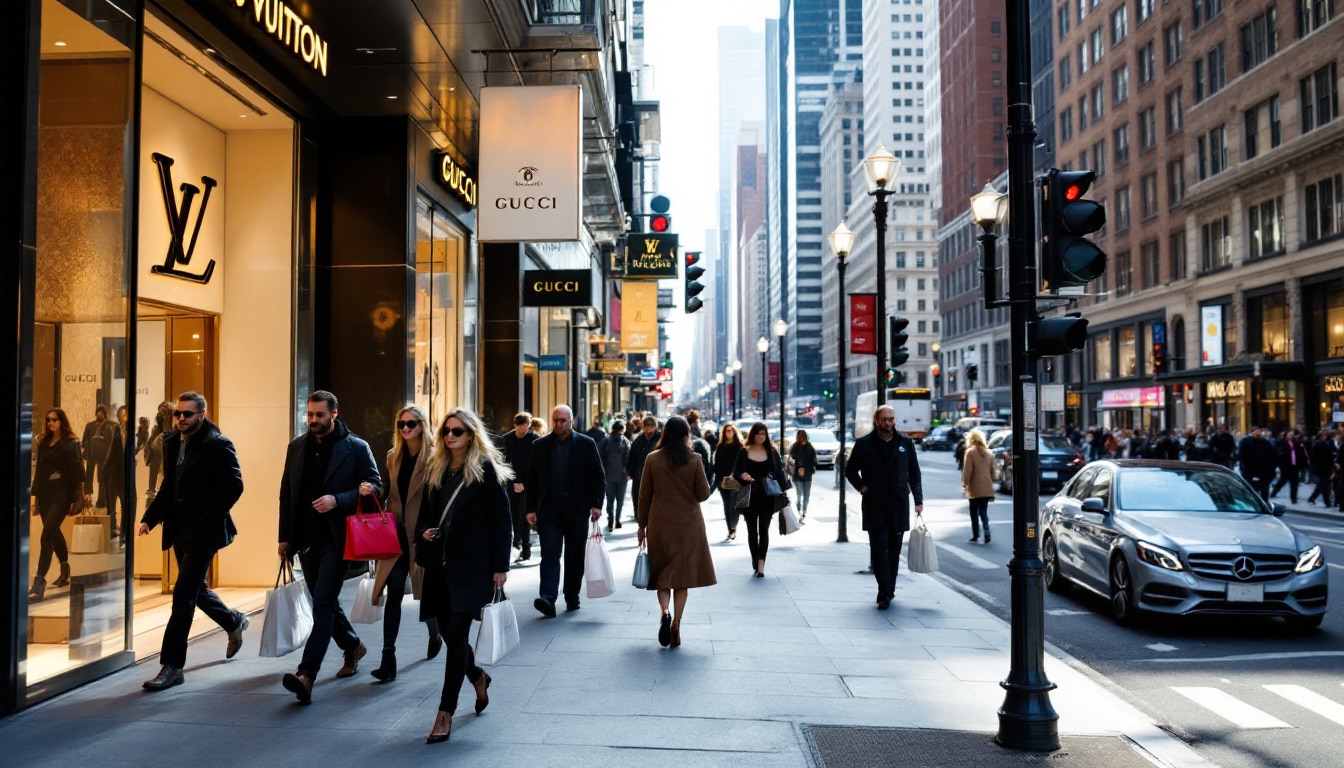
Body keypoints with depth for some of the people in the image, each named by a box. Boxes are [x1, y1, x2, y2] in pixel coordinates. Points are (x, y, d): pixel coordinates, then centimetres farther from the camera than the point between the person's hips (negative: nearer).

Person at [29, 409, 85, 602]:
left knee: (46, 536, -15)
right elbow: (39, 471, 15)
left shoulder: (70, 444, -6)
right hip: (45, 496, 7)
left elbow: (76, 471, -10)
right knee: (54, 534, 17)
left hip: (61, 496, -7)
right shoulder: (43, 444, 13)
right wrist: (36, 496, 13)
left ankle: (39, 583, -18)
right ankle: (65, 571, 34)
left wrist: (77, 497, -14)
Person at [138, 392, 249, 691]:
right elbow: (169, 486, 18)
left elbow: (234, 487, -16)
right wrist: (149, 518, 7)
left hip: (204, 531, -8)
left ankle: (172, 666, -3)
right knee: (194, 589, 19)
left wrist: (207, 520, -20)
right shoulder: (172, 443, 11)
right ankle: (234, 621, 44)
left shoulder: (218, 445, -12)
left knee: (183, 593, -10)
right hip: (180, 530, 8)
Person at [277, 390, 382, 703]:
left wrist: (338, 500, -20)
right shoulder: (297, 447, 9)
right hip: (306, 539, 6)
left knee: (323, 604, -12)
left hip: (336, 539, -6)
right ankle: (352, 646, 39)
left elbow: (375, 486, -6)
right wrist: (285, 536, 9)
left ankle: (306, 675, -16)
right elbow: (286, 493, 13)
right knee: (325, 602, 16)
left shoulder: (356, 448, -6)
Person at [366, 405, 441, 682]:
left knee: (427, 592, 9)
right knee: (394, 593, -5)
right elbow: (388, 493, 17)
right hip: (396, 534, 4)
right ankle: (388, 657, -4)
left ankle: (435, 634, 40)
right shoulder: (393, 457, 9)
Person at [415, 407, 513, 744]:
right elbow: (426, 513, 19)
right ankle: (478, 676, 39)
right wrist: (424, 531, -4)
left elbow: (501, 520, -8)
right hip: (441, 563, 6)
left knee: (456, 631, -9)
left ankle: (446, 712, -1)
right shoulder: (436, 469, 11)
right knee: (448, 631, 11)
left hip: (472, 564, -6)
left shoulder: (485, 469, -7)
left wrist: (500, 566, -12)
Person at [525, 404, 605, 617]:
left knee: (575, 557, 8)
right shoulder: (540, 446, 7)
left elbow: (598, 476, 2)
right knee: (550, 554, -9)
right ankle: (547, 599, -16)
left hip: (577, 510, 0)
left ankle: (572, 597, 21)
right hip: (549, 510, 0)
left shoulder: (586, 444, 2)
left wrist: (596, 504, -7)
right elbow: (532, 478, 8)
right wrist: (531, 508, 3)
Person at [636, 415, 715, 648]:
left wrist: (642, 524, 9)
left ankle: (665, 613, -12)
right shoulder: (694, 460, -7)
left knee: (661, 572, 11)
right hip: (688, 524, -1)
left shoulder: (652, 459, -3)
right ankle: (676, 625, 3)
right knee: (683, 573, 7)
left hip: (659, 524, 1)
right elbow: (703, 494, -6)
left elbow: (644, 495, 1)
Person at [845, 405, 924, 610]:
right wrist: (861, 486, -4)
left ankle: (887, 591, 18)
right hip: (874, 506, -2)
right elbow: (850, 470, 12)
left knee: (894, 550, 8)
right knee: (879, 549, -7)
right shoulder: (863, 444, 1)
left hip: (899, 506, 2)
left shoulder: (905, 442, 6)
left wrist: (918, 500, 3)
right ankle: (885, 593, -8)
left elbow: (914, 473, 10)